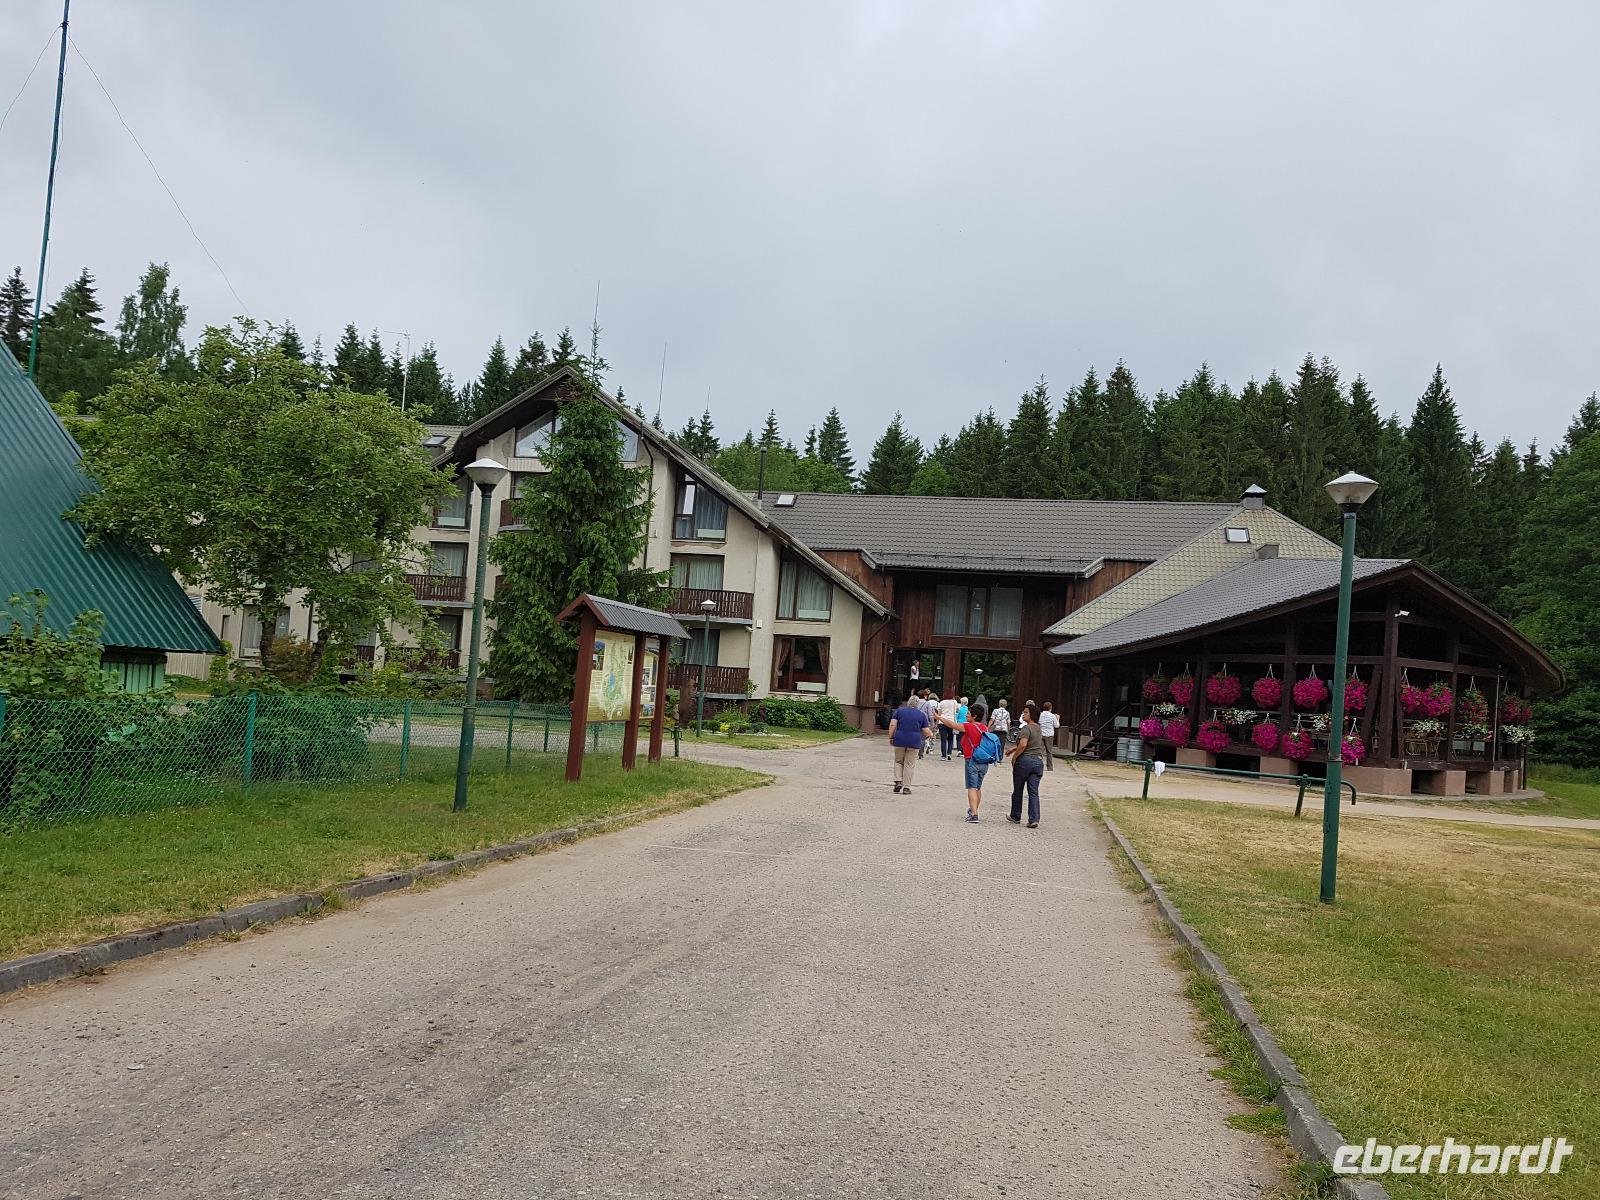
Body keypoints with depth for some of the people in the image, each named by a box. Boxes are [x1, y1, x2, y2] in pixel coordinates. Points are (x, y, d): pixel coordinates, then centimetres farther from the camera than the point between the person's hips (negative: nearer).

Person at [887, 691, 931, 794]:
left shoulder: (899, 710, 5)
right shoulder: (922, 714, 5)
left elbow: (892, 725, -4)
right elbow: (926, 731, 3)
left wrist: (891, 737, 3)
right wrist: (931, 734, 23)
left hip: (900, 740, 0)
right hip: (914, 742, 0)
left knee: (898, 762, 16)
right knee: (909, 764, 6)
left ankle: (898, 781, 1)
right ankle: (906, 787, 5)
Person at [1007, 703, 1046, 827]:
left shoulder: (1026, 728, -13)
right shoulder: (1038, 728, 13)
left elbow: (1023, 745, -26)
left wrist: (1014, 757, -13)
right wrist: (1014, 749, 24)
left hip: (1025, 760, -7)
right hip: (1039, 761, 7)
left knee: (1017, 790, 11)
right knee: (1034, 792, 4)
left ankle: (1016, 817, 23)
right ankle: (1034, 820, -6)